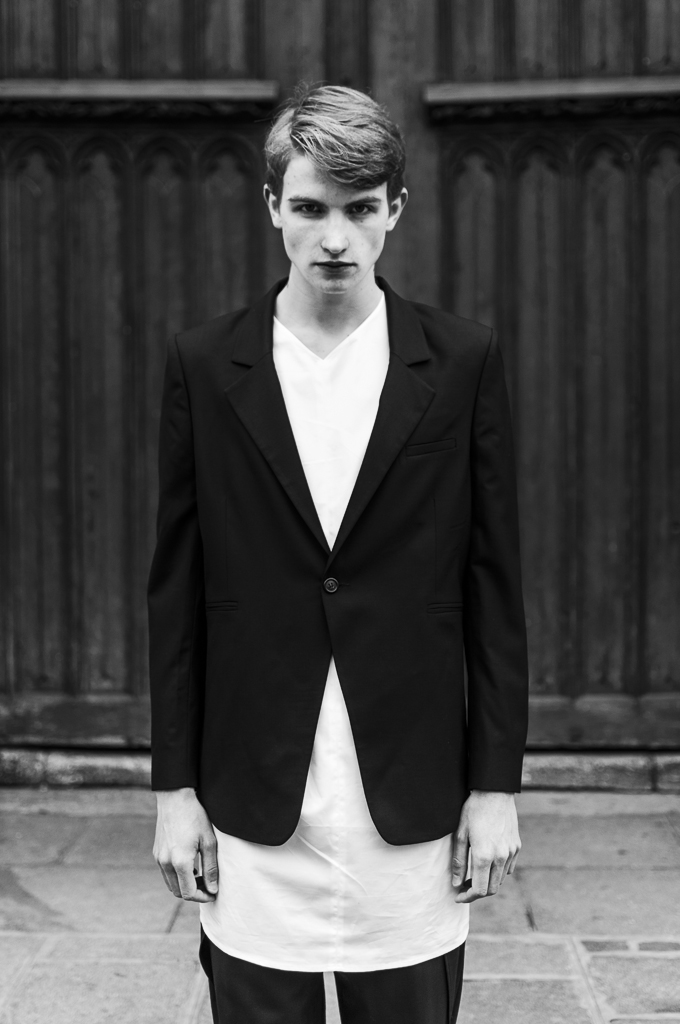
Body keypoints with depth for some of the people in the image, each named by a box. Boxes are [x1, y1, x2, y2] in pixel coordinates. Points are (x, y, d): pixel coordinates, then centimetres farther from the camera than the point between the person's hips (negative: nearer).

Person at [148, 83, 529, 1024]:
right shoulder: (204, 366, 1)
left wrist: (497, 785, -1)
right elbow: (176, 589, 3)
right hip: (253, 806, 1)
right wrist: (175, 788, 1)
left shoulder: (462, 362, 0)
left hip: (411, 801, 0)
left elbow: (493, 585, 2)